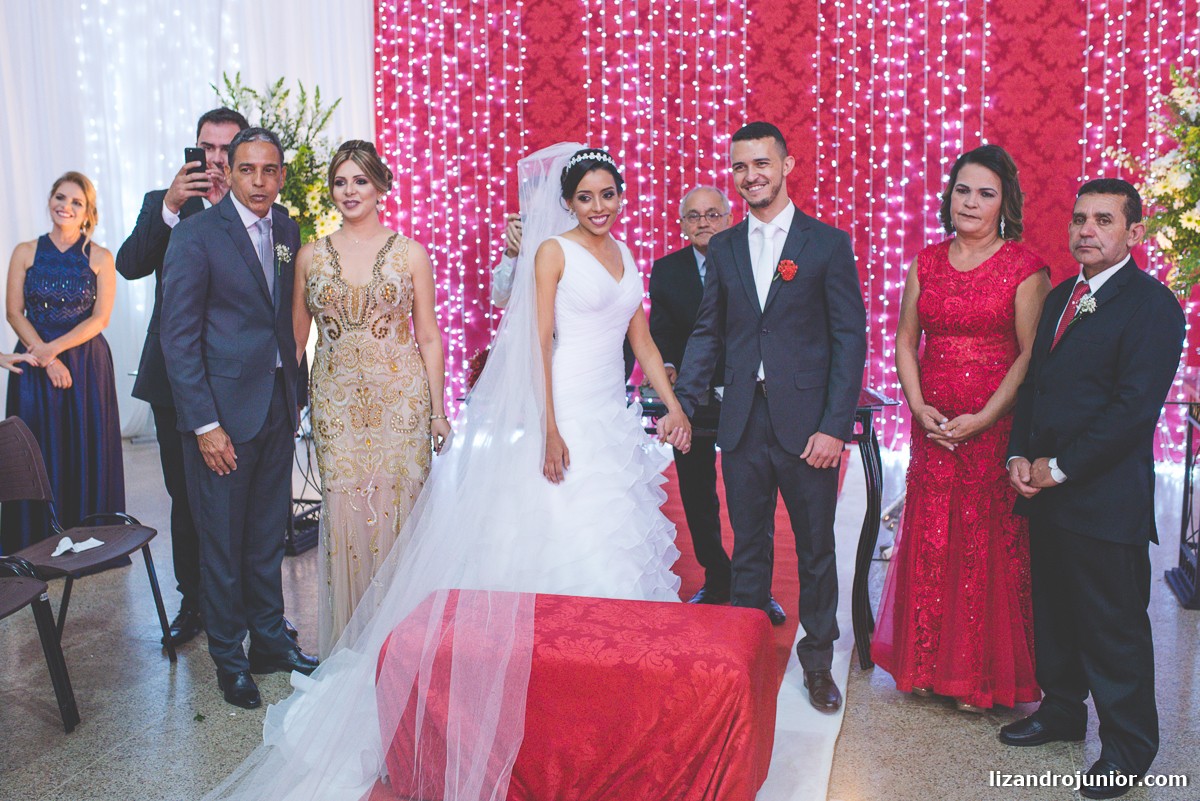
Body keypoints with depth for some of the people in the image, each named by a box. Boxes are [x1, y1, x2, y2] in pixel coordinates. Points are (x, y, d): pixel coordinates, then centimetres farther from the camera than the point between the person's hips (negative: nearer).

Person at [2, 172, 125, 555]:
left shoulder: (100, 258, 0)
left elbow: (100, 318, -5)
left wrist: (54, 348, -15)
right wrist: (47, 359, -12)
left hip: (87, 364, -1)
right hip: (35, 362, 1)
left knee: (87, 450, 3)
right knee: (39, 453, 4)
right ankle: (37, 544, 16)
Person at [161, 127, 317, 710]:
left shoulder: (287, 230, 7)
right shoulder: (195, 235, -10)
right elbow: (179, 337, -11)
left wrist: (296, 391, 7)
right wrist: (205, 424, -15)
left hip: (278, 404, 5)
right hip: (224, 410, -5)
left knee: (268, 535, 16)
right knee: (223, 542, 6)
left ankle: (270, 641, 31)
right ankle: (229, 659, 23)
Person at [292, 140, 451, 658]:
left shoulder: (410, 253, 2)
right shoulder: (311, 255, 7)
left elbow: (429, 336, 3)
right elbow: (296, 336, 12)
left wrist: (438, 410, 0)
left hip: (400, 399, -1)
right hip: (336, 402, 1)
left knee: (397, 507, 1)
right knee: (344, 512, 1)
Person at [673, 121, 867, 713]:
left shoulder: (829, 243, -2)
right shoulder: (723, 248, 10)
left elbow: (850, 338, -5)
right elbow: (707, 332, 12)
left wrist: (835, 426, -12)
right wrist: (681, 403, 0)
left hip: (806, 422, -3)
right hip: (743, 420, 3)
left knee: (816, 550, 10)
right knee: (748, 547, 13)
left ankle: (817, 660, 27)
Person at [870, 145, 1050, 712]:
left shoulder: (1025, 267, -4)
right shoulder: (926, 263, 9)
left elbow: (1030, 355, -8)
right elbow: (905, 341, 9)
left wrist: (983, 418, -16)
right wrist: (920, 408, -5)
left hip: (996, 425, -4)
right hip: (932, 424, 4)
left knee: (988, 544, 2)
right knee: (930, 539, 7)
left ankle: (984, 673, 18)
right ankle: (930, 662, 23)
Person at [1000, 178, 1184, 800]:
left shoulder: (1152, 305, -12)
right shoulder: (1061, 296, 13)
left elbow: (1135, 407, -19)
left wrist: (1058, 467, -15)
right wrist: (1020, 456, 1)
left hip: (1106, 500, -7)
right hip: (1046, 492, 7)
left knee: (1113, 626, 4)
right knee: (1054, 614, 19)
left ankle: (1128, 745, 21)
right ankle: (1061, 711, 37)